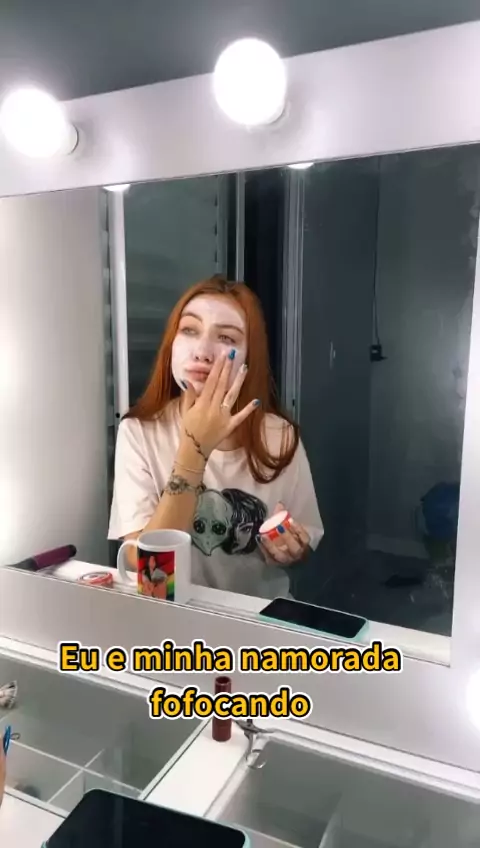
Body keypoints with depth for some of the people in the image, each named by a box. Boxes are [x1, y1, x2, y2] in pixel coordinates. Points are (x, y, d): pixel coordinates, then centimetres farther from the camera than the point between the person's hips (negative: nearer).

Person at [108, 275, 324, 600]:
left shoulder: (279, 437, -9)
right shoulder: (139, 432, -11)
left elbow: (304, 545, 4)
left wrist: (291, 550, -17)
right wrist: (193, 451, -26)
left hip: (259, 611, 2)